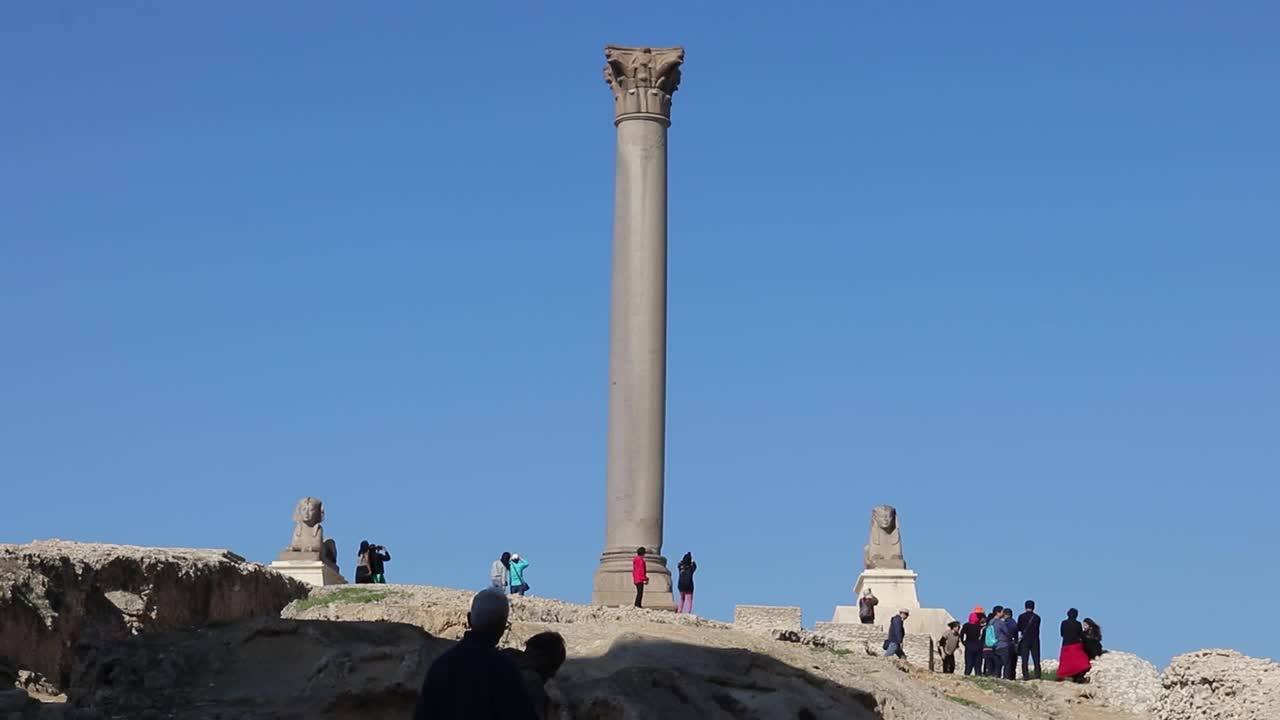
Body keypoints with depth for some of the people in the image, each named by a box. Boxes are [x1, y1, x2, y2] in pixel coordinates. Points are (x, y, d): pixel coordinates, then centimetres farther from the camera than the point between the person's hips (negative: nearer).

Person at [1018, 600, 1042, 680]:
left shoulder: (1021, 616, -3)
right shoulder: (1037, 617, 0)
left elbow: (1019, 628, 3)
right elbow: (1037, 629, 5)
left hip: (1024, 640, -1)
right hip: (1035, 640, 1)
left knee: (1024, 659, 1)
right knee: (1036, 659, 3)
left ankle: (1025, 675, -7)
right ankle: (1037, 676, -3)